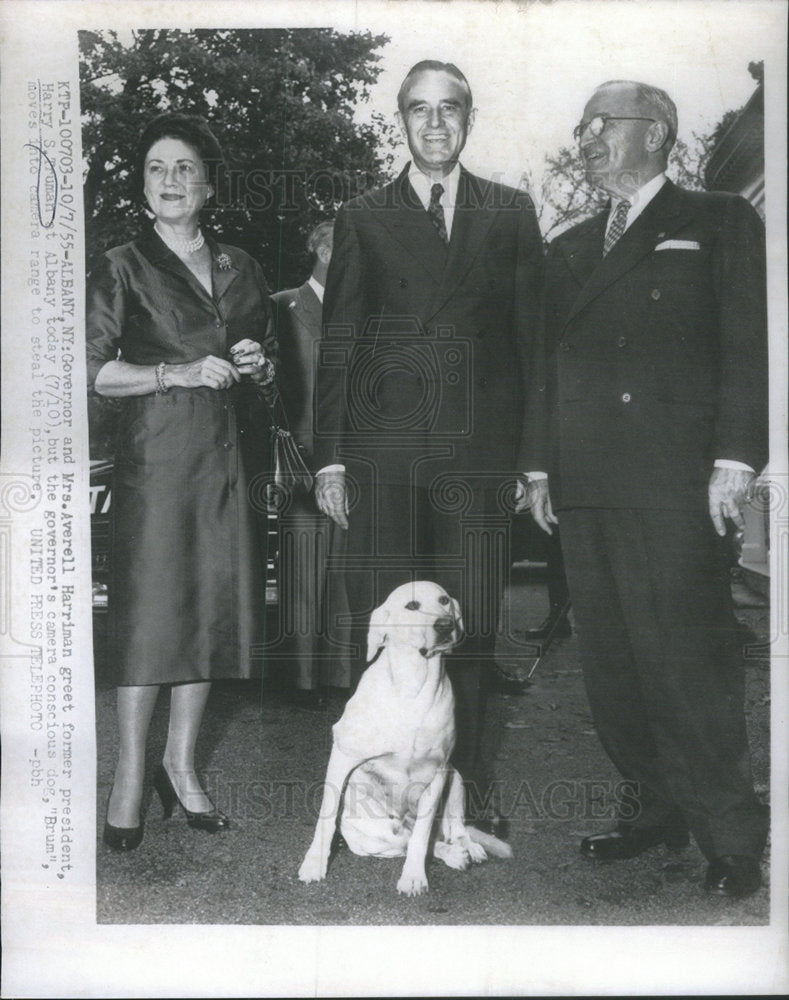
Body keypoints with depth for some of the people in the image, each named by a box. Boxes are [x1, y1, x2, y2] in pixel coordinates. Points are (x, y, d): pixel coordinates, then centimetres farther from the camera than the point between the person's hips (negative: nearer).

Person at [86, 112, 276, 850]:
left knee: (213, 602, 5)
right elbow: (93, 372, -7)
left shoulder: (237, 267, 15)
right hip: (152, 451, -5)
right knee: (147, 607, -6)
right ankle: (130, 777, 4)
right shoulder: (123, 268, 1)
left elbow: (267, 361, 24)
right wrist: (183, 373, -14)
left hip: (221, 450, 5)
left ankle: (181, 762, 18)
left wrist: (257, 364, 1)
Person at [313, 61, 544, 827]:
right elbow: (337, 342, 8)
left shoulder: (510, 213, 13)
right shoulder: (362, 218, 11)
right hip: (382, 454, 0)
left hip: (476, 453, 1)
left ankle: (466, 786, 19)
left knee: (471, 631, 3)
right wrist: (329, 456, 1)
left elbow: (534, 332, 10)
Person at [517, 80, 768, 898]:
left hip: (673, 483, -5)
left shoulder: (719, 224, 7)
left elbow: (748, 347, -2)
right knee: (609, 661, 5)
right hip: (585, 487, 6)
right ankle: (657, 809, 17)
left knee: (684, 656, -6)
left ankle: (730, 836, 6)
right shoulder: (570, 249, 22)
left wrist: (735, 457, -11)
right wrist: (539, 463, 13)